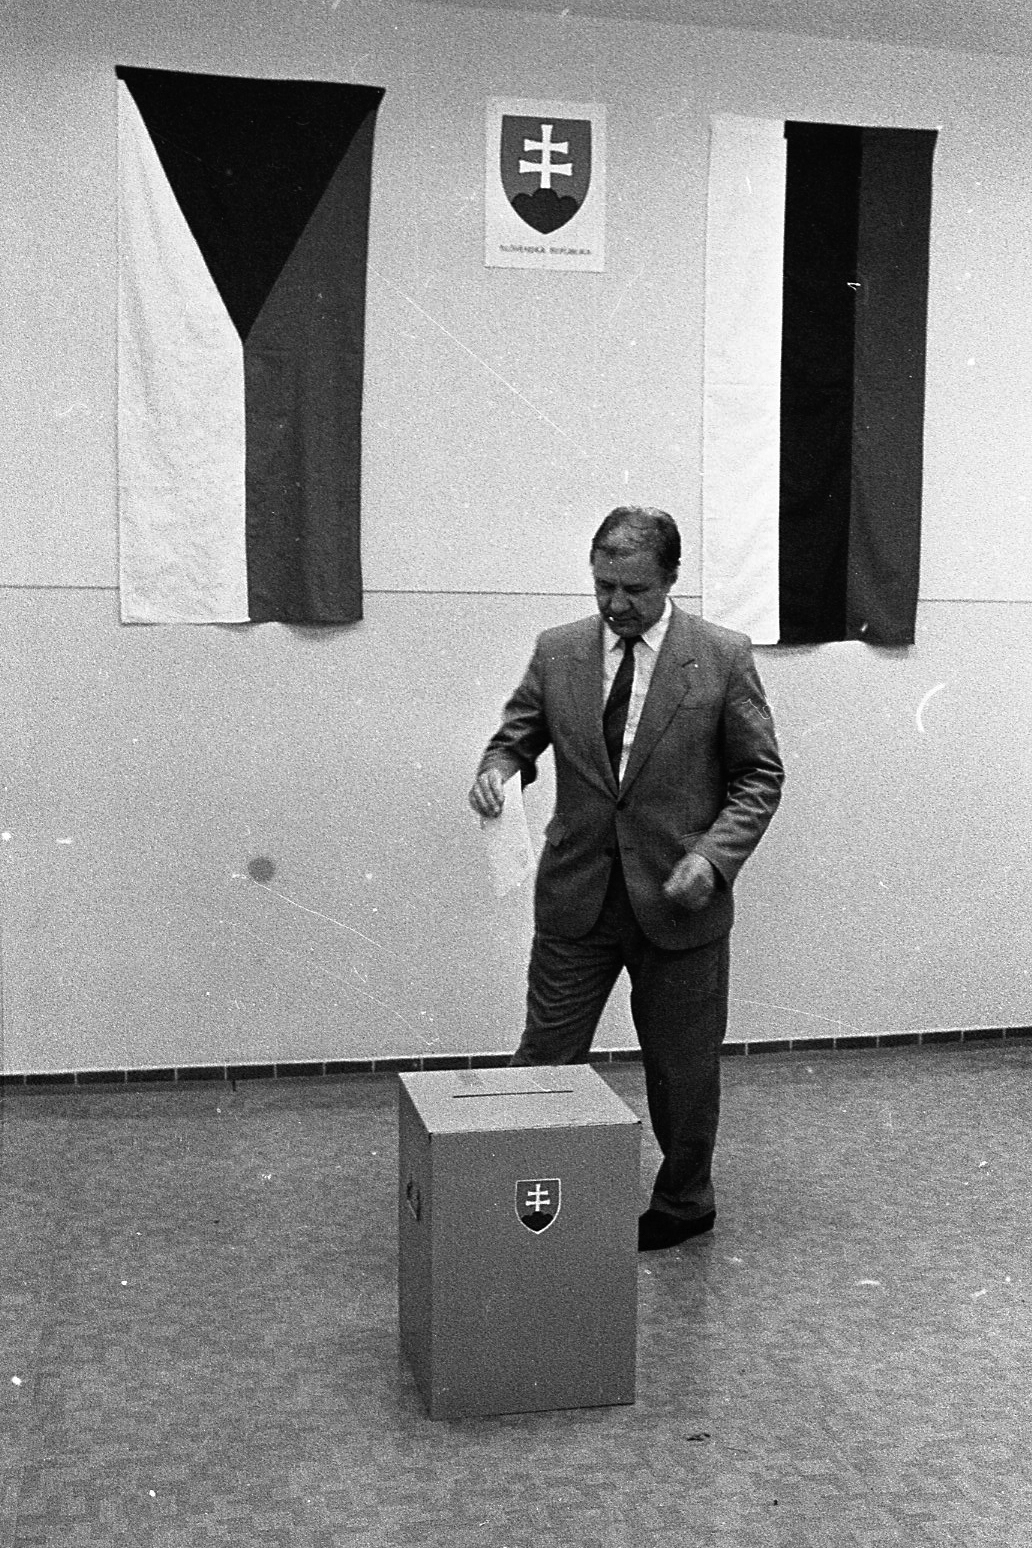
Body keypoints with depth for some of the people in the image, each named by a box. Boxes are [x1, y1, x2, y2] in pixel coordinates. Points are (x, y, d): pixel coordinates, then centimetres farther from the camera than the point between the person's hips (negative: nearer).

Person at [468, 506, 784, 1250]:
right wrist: (498, 765, -12)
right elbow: (518, 734, 12)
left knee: (682, 1069, 13)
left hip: (677, 900, -2)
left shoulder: (723, 657, -5)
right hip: (575, 897, 2)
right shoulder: (557, 652, 2)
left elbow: (759, 775, -2)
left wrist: (714, 855, -16)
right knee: (545, 1057, 4)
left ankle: (684, 1203, 34)